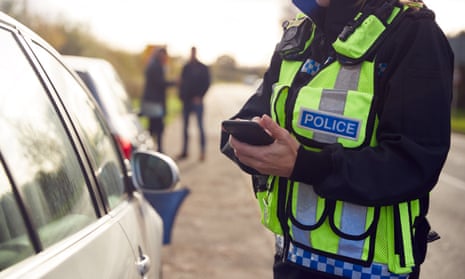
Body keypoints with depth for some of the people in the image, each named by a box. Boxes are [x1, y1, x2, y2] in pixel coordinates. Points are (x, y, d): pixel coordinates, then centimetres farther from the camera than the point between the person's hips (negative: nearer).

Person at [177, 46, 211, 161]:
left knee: (200, 126, -5)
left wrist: (199, 96, -12)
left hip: (197, 101, -5)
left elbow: (207, 83, -3)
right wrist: (181, 95, 1)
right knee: (185, 127, 7)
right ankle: (185, 151, 14)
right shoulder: (186, 68, 12)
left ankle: (202, 152, -3)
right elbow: (182, 82, 14)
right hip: (186, 101, 5)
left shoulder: (203, 68, 1)